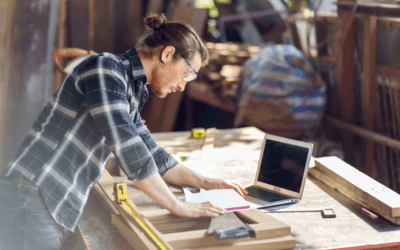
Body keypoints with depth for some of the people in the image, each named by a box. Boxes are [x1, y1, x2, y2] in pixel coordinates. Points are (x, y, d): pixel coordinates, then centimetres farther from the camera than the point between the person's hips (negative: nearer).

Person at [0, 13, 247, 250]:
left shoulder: (132, 95, 17)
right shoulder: (105, 67, -12)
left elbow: (152, 155, 28)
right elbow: (127, 149, -20)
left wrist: (203, 182, 19)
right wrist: (177, 206, -14)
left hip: (55, 213, 9)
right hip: (29, 201, -9)